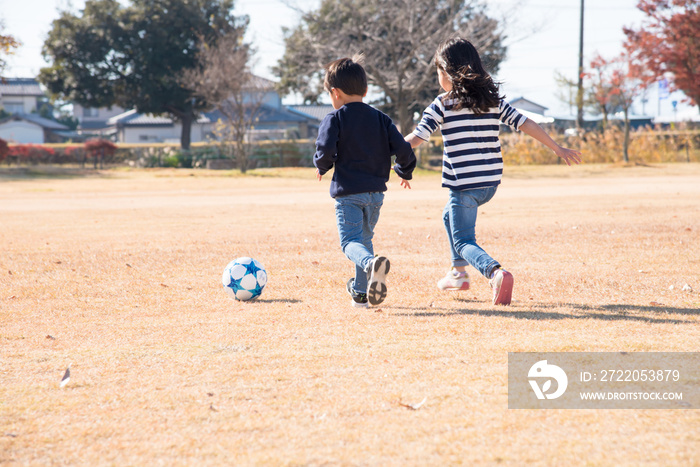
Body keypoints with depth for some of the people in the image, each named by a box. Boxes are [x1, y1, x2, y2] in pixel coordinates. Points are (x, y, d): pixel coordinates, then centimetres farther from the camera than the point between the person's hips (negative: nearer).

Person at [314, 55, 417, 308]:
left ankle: (371, 263, -42)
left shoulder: (334, 119, -4)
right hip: (376, 191, 5)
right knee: (365, 238, 21)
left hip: (348, 192, -5)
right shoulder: (380, 119, 9)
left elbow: (326, 151, -16)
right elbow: (403, 149, 4)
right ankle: (361, 291, 25)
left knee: (350, 242, -9)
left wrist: (321, 167, 7)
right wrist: (405, 172, 24)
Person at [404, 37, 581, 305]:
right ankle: (458, 273, 32)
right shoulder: (493, 100, 6)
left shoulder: (443, 104, -7)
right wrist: (558, 150, 9)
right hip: (491, 182, 6)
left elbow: (416, 138, -11)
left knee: (463, 241, -3)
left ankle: (495, 272, -32)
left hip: (464, 184, -6)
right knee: (451, 216, 31)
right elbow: (525, 124, 3)